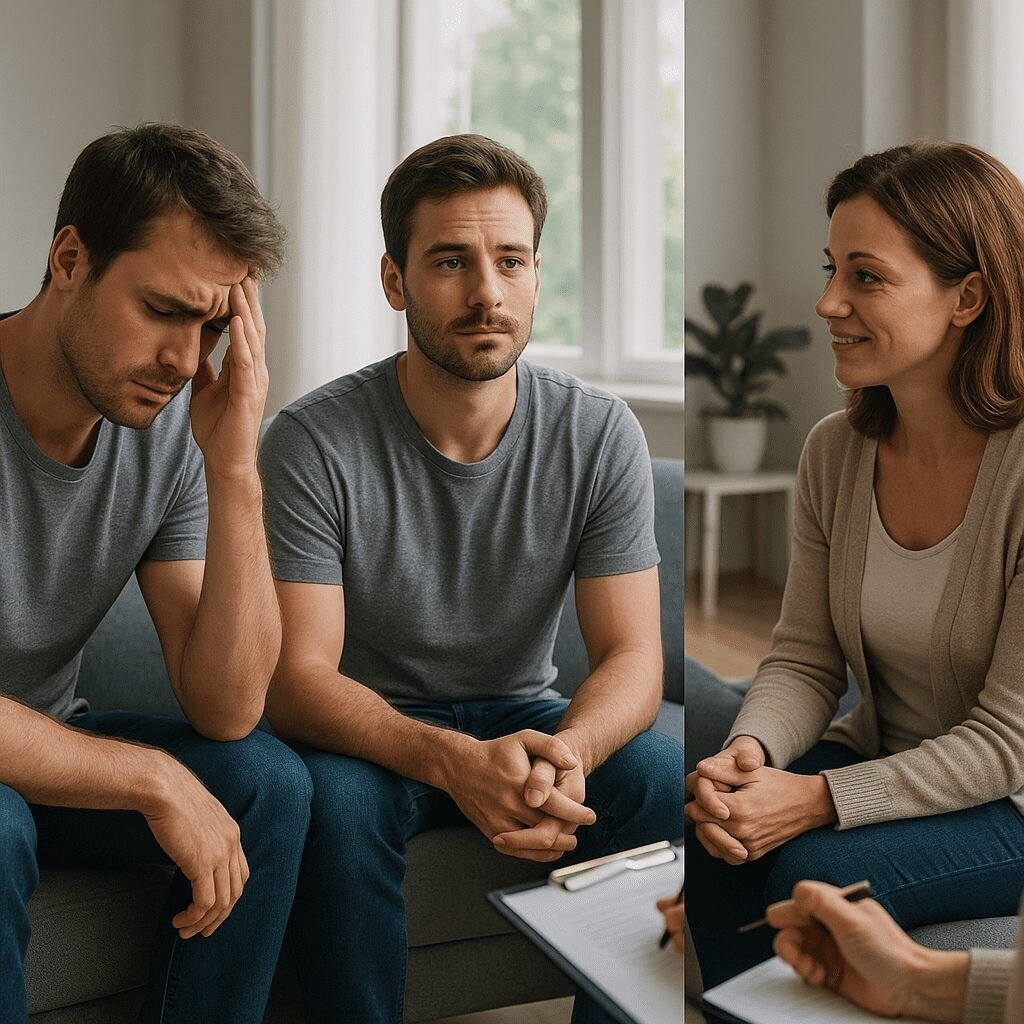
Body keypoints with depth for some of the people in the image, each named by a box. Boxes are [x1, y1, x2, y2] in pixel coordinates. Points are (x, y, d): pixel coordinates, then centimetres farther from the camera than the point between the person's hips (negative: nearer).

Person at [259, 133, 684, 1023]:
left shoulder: (600, 434, -9)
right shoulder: (313, 442, -17)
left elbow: (632, 657, -11)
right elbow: (298, 674, -22)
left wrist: (566, 752, -36)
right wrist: (453, 761, -40)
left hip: (525, 716, 3)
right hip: (370, 730, -2)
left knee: (662, 776, -25)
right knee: (336, 802, -34)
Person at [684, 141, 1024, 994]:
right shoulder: (835, 452, -3)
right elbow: (805, 659, 1)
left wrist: (818, 799, -27)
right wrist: (747, 754, -21)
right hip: (882, 757, 5)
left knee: (818, 870, -27)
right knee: (719, 841, -21)